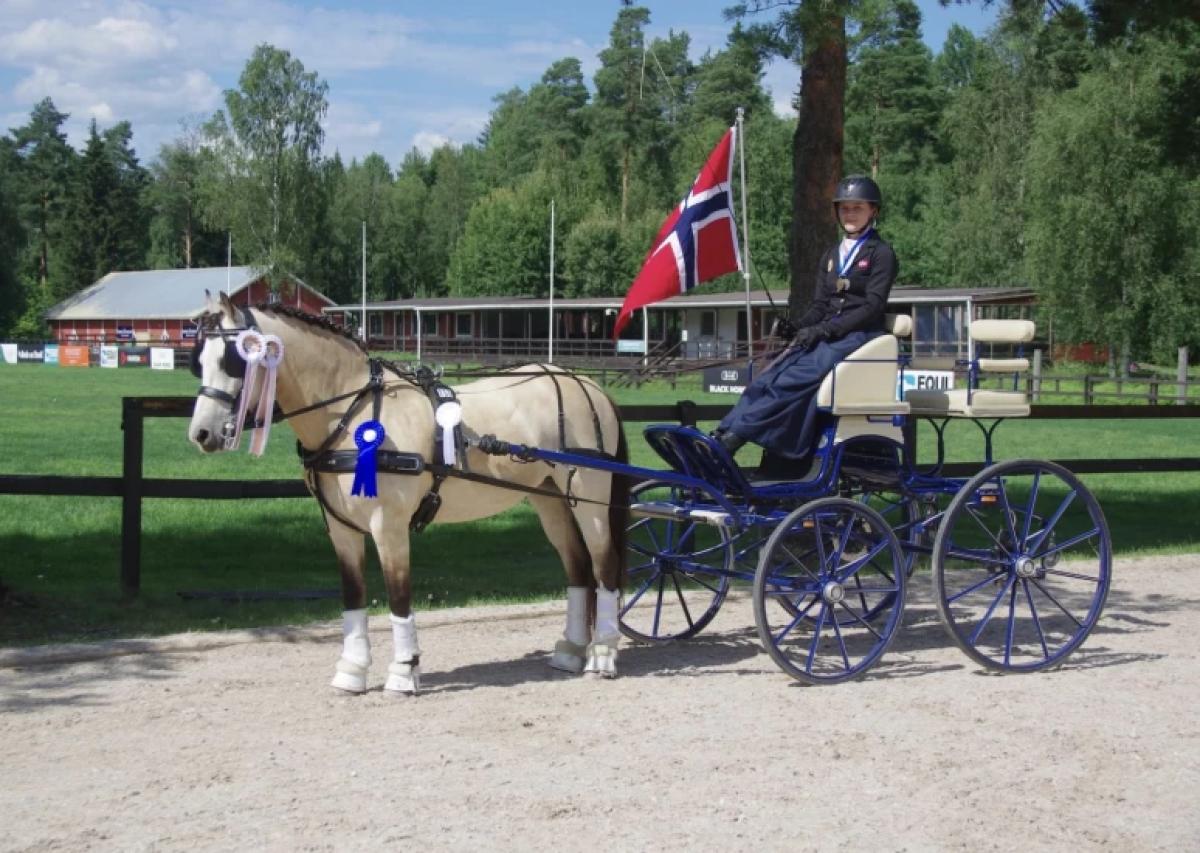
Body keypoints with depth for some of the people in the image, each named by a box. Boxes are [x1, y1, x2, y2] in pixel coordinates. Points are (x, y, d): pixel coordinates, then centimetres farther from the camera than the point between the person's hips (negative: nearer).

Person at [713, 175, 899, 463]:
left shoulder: (881, 253, 0)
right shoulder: (831, 256, 21)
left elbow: (872, 307, -10)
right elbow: (821, 305, 16)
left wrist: (824, 329, -19)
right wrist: (796, 327, -6)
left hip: (859, 335, -6)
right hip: (827, 334, 6)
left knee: (794, 379, -30)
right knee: (768, 379, -21)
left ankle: (730, 439, -38)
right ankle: (721, 436, -34)